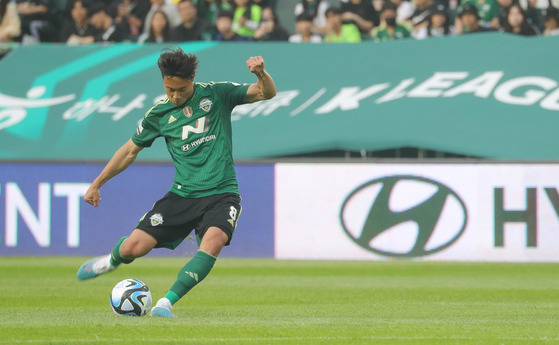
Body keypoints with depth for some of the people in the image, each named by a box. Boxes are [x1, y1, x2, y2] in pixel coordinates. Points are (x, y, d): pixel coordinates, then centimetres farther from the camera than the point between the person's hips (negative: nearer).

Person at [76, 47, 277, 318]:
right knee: (134, 247, -7)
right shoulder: (159, 114, 3)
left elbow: (267, 93, -1)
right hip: (183, 194, 2)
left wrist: (261, 73, -24)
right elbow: (130, 150, 15)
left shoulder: (216, 94, 0)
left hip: (221, 194, -2)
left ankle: (167, 302, -25)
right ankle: (113, 260, 33)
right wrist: (97, 184, 16)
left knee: (213, 241, -32)